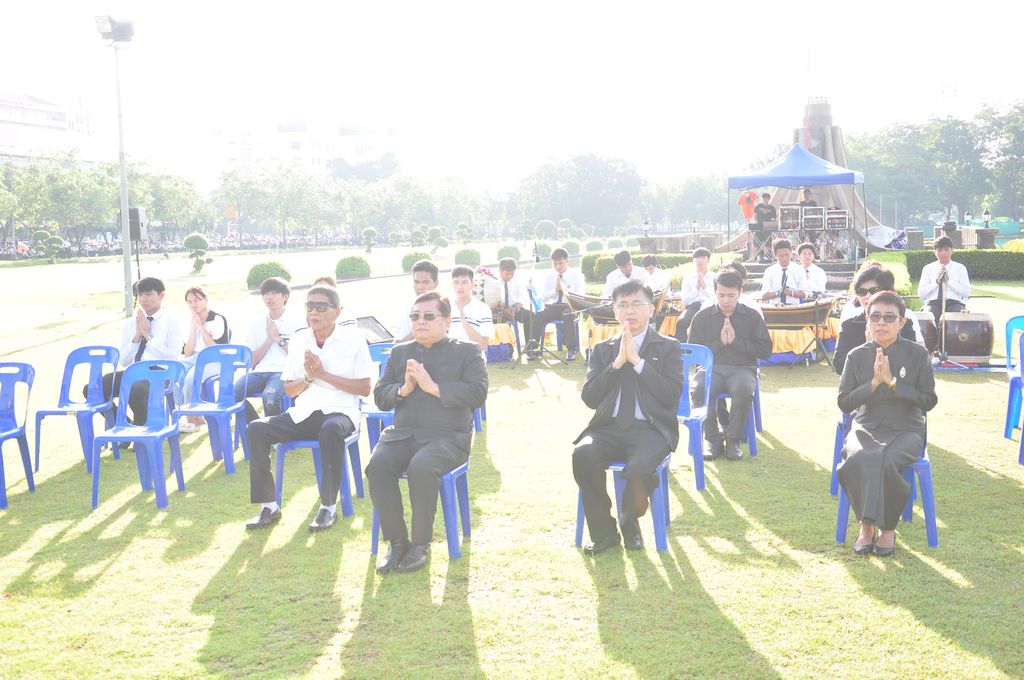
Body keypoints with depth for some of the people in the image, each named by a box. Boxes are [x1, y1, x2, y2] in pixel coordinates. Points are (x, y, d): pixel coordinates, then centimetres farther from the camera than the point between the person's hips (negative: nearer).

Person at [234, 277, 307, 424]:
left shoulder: (297, 322, 9)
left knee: (270, 396, -38)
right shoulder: (257, 324, 19)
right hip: (260, 371, 4)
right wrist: (269, 340, 2)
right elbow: (251, 361, 14)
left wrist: (278, 339, -2)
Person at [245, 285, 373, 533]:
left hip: (340, 412, -5)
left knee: (330, 430, -40)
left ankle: (329, 506, -25)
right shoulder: (298, 339, 11)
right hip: (303, 414, 5)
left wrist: (323, 375, -11)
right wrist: (308, 377, -7)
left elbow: (365, 389, -4)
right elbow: (289, 389, 15)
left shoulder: (354, 339, -1)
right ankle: (269, 506, -11)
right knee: (257, 428, -19)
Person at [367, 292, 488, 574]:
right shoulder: (400, 352, 21)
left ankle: (421, 543, -17)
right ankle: (396, 541, -14)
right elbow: (380, 397, 15)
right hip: (403, 433, 4)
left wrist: (433, 386, -14)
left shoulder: (467, 351, 7)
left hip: (448, 436, -4)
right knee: (377, 465, -27)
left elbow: (477, 393, -9)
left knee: (421, 467, -35)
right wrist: (403, 389, -6)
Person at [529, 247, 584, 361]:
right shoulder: (549, 276, 10)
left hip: (569, 306, -2)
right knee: (538, 316, -28)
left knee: (568, 316, -37)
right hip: (552, 306, 2)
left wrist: (565, 289, -19)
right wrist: (555, 290, -11)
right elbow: (543, 297, 7)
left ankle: (572, 349, -29)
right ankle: (534, 347, -19)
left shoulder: (575, 274, 5)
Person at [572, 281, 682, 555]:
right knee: (583, 454, -31)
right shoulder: (603, 349, 18)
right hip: (609, 427, 3)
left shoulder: (668, 347, 10)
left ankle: (629, 523, 0)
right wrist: (617, 363, -4)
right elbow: (589, 398, 6)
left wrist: (637, 361, -8)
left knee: (639, 468, -35)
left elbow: (672, 395, -5)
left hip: (650, 428, -2)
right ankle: (603, 530, -12)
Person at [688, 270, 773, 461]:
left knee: (743, 389, -37)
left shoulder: (752, 316, 8)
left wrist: (735, 341, -8)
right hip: (711, 368, 1)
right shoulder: (702, 317, 9)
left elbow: (765, 350, 2)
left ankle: (733, 438, -17)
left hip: (742, 368, -1)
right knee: (698, 389, -34)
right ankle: (713, 438, -15)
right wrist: (719, 342, -8)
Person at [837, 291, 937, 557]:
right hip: (866, 427, 1)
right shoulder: (857, 356, 5)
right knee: (856, 460, -34)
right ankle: (866, 522, -10)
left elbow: (929, 401, -4)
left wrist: (892, 381, -14)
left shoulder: (917, 354, 1)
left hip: (906, 429, -1)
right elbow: (844, 402, 1)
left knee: (886, 461, -35)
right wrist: (874, 382, -13)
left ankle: (888, 526, -10)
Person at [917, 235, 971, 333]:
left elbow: (967, 292, 2)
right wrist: (936, 281, -5)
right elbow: (920, 293, 6)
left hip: (954, 302, -1)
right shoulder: (928, 269, 14)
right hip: (933, 302, 1)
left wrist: (949, 281, -7)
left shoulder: (960, 268, 13)